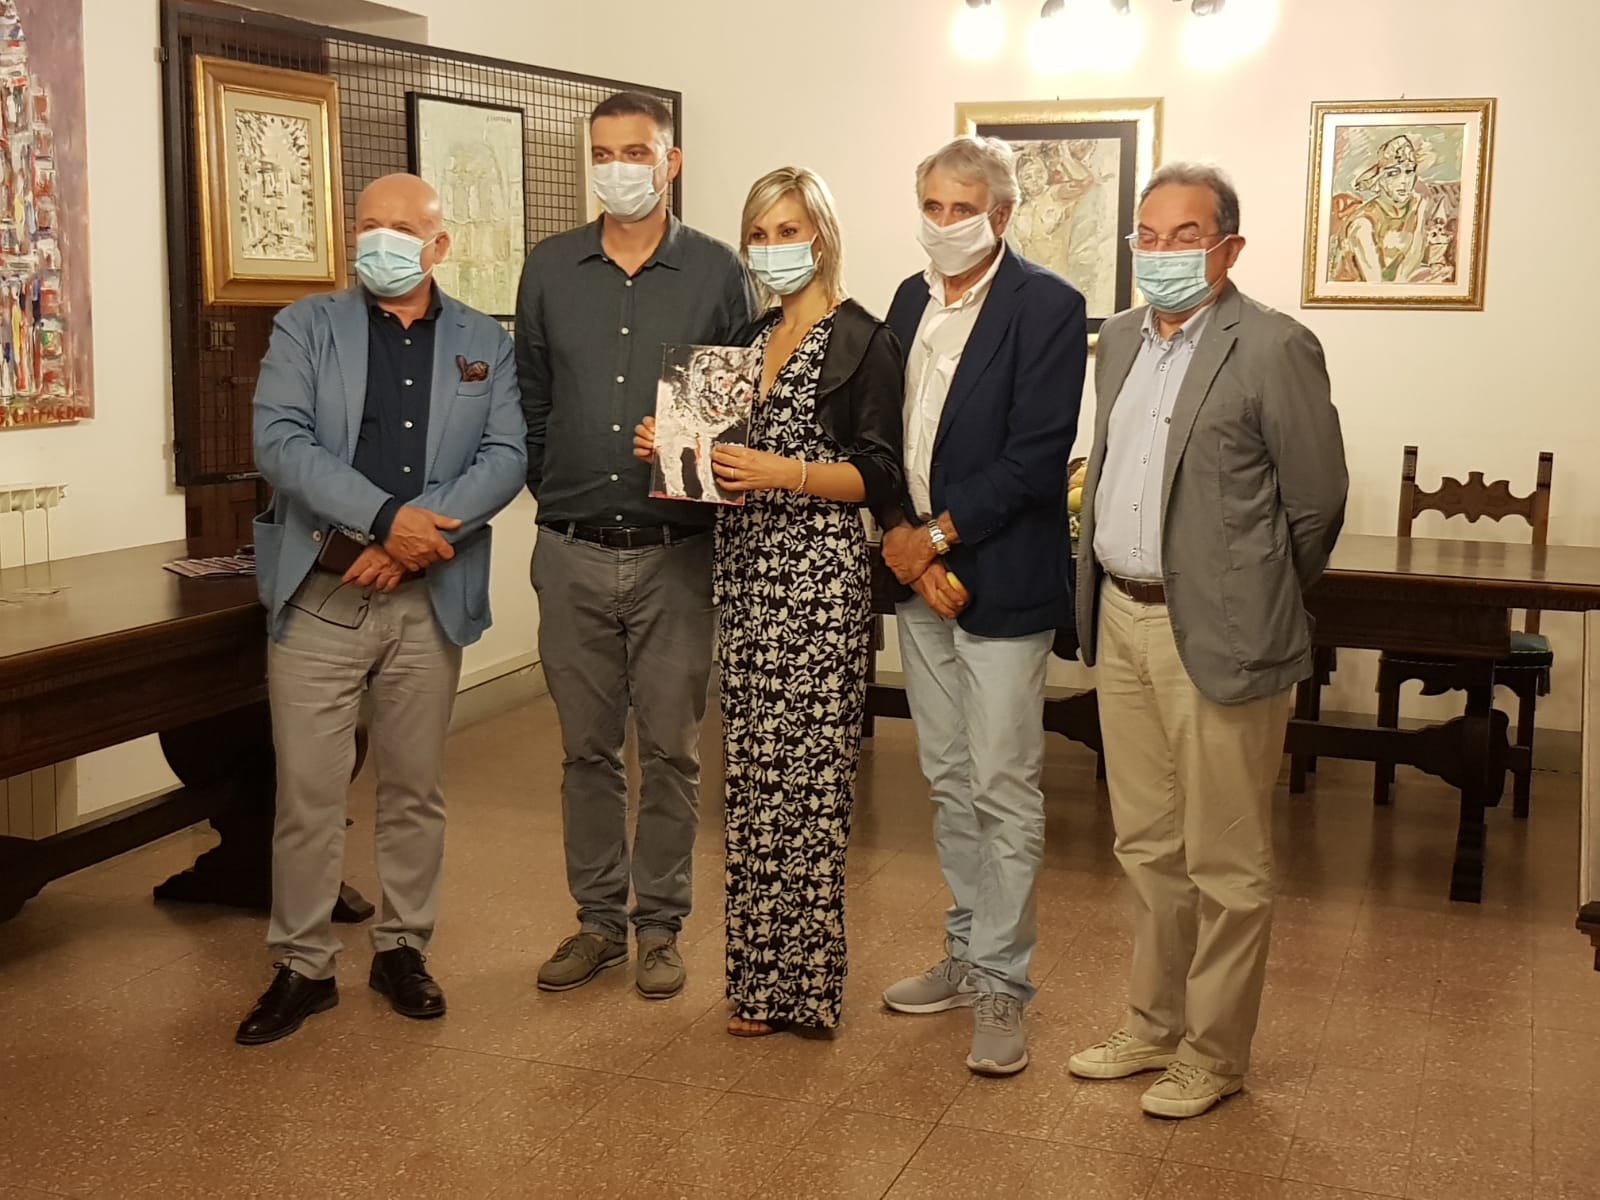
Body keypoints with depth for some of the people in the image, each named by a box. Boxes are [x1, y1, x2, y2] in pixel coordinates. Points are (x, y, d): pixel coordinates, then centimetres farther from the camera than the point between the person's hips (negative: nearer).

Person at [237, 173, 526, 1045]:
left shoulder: (485, 343, 9)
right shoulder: (306, 326, 5)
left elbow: (506, 456, -3)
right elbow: (280, 441, -9)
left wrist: (416, 532, -17)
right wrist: (387, 518, -20)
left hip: (430, 598, 2)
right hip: (319, 593, -1)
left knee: (415, 787, 11)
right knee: (306, 792, 1)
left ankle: (402, 949, 27)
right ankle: (303, 967, 16)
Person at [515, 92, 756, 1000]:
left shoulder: (719, 274, 0)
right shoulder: (550, 269, 7)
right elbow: (532, 399, 12)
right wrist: (551, 489, 5)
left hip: (676, 552, -2)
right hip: (573, 551, 2)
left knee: (671, 748, 6)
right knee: (587, 746, 11)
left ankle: (660, 923, 20)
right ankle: (598, 919, 24)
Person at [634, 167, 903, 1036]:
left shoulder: (862, 341, -3)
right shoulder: (749, 340, 17)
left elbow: (880, 479, -9)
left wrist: (783, 472, -21)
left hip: (819, 576, -6)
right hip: (745, 570, 7)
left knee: (804, 776, -4)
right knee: (751, 772, 8)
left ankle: (797, 981, 7)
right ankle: (759, 967, 18)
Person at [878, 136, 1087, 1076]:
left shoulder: (1048, 307, -10)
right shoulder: (912, 300, 11)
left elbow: (1035, 458, -17)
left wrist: (937, 533, -13)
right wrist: (900, 533, -4)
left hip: (1002, 582, -7)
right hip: (918, 572, 7)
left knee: (1004, 788, -2)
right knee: (949, 780, 15)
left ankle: (1002, 985, 9)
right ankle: (968, 955, 28)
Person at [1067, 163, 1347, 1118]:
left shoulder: (1274, 348, -12)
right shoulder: (1121, 339, 11)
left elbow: (1318, 500, -8)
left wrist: (1260, 605, 3)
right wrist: (1107, 592, 15)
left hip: (1217, 634, -7)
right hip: (1122, 619, 7)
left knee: (1225, 862, 6)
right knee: (1148, 847, 19)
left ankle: (1213, 1054, 21)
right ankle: (1155, 1027, 34)